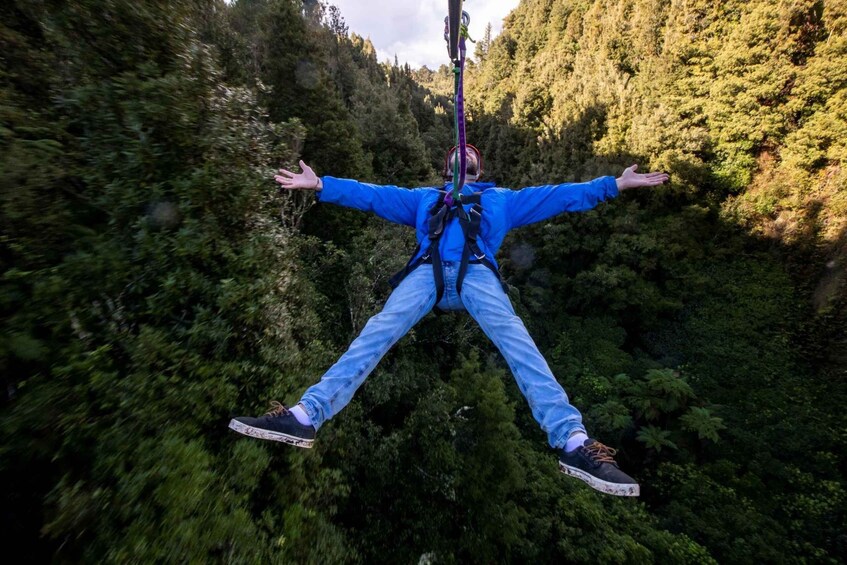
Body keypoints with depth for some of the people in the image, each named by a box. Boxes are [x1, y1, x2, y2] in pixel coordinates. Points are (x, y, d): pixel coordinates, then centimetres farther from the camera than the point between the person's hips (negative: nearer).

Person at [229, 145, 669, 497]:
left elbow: (559, 196, 28)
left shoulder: (502, 199, 35)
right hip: (428, 272, 1)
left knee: (512, 335, -29)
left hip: (475, 273, 0)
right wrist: (320, 185, 19)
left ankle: (573, 442, -39)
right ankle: (305, 416, -34)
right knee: (380, 330, -24)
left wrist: (615, 184, 20)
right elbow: (373, 195, 28)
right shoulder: (424, 198, 37)